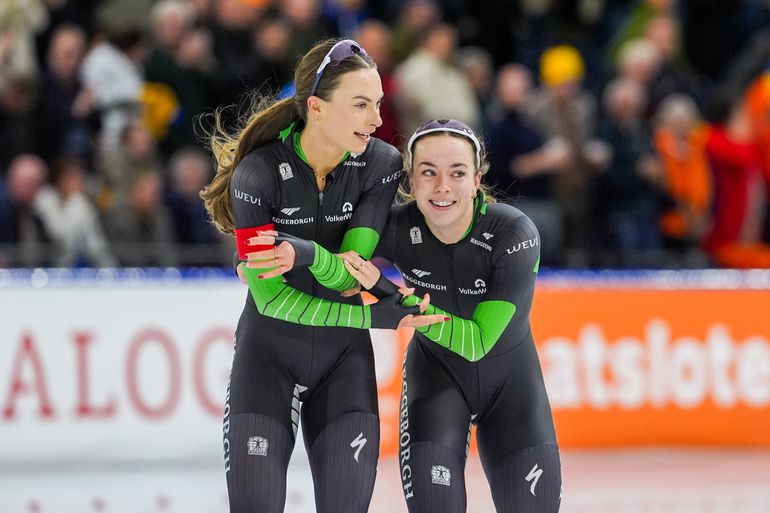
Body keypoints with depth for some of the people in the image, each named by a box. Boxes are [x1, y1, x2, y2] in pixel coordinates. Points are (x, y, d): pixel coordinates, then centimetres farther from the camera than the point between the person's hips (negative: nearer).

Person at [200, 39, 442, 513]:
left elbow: (350, 274, -15)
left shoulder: (381, 164, -11)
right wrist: (378, 317, -24)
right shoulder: (258, 174, -19)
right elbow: (273, 298, -18)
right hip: (269, 350, -2)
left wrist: (307, 256, -38)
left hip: (344, 353, 2)